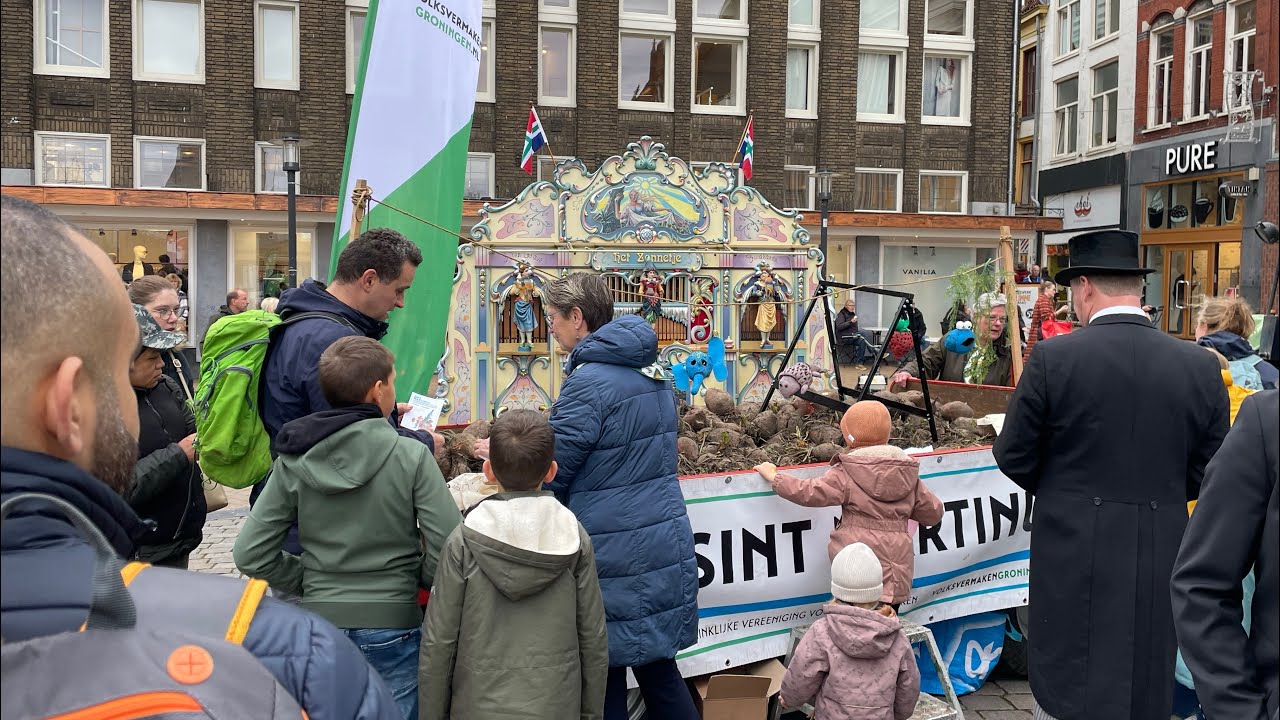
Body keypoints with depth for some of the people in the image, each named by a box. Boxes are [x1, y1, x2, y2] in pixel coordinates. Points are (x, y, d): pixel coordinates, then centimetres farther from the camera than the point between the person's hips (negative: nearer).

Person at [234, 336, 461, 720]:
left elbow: (250, 554, -5)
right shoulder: (411, 456, -14)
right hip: (392, 629, -2)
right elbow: (449, 550, -16)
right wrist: (416, 578, 3)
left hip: (320, 622, 3)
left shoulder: (294, 461, -6)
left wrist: (308, 581, 7)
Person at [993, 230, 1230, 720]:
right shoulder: (1201, 366, -3)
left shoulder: (1054, 357, -12)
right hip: (1161, 557, 3)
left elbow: (1013, 458, -6)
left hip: (1073, 554, -3)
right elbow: (1207, 472, 4)